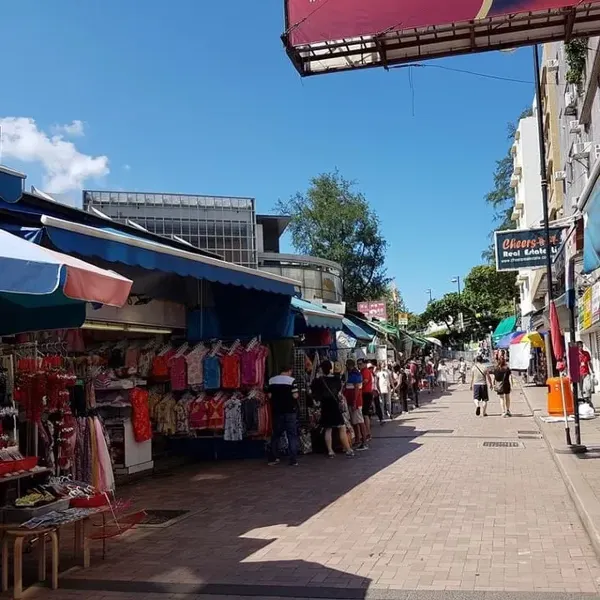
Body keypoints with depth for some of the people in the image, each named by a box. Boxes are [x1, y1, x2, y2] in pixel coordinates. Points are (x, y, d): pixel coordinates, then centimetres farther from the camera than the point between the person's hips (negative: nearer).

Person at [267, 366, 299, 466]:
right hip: (290, 411, -4)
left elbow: (269, 395, 3)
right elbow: (295, 396, -13)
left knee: (276, 434, 14)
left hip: (277, 411, 4)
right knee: (292, 435, 3)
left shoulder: (271, 380, 4)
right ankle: (293, 460, 0)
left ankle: (273, 459, 16)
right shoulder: (291, 380, -8)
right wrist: (297, 394, 8)